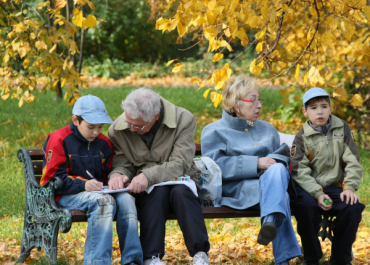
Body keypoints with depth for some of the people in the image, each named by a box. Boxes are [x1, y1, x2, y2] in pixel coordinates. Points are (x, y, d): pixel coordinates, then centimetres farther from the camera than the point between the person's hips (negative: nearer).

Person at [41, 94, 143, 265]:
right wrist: (83, 184, -23)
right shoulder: (59, 140, -4)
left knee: (126, 198, -24)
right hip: (65, 196, -6)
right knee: (104, 201, -35)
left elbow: (109, 173, 23)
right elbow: (53, 178, -10)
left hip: (99, 192, 6)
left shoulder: (104, 143, 14)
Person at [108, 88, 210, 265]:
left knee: (180, 191, -36)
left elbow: (180, 164, -18)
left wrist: (149, 175, -34)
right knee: (158, 191, -35)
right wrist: (117, 174, -23)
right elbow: (122, 163, 4)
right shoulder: (118, 129, -5)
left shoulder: (184, 120, -13)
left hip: (178, 181, 0)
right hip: (144, 189, 1)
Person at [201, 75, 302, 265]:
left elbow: (281, 156, 18)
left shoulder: (267, 129, 30)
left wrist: (274, 162, -9)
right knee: (278, 193, -37)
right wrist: (256, 164, -14)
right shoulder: (213, 132, 11)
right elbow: (216, 165, -6)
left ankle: (270, 221, -59)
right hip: (237, 190, -4)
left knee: (277, 170, -35)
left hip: (272, 182, 4)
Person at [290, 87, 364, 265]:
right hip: (309, 188, -2)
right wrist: (318, 194, -21)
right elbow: (300, 171, -7)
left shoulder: (342, 128, 7)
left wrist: (350, 187, -13)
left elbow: (353, 161, 3)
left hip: (335, 187, 2)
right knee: (306, 206, -34)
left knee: (353, 208, -27)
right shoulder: (302, 137, 1)